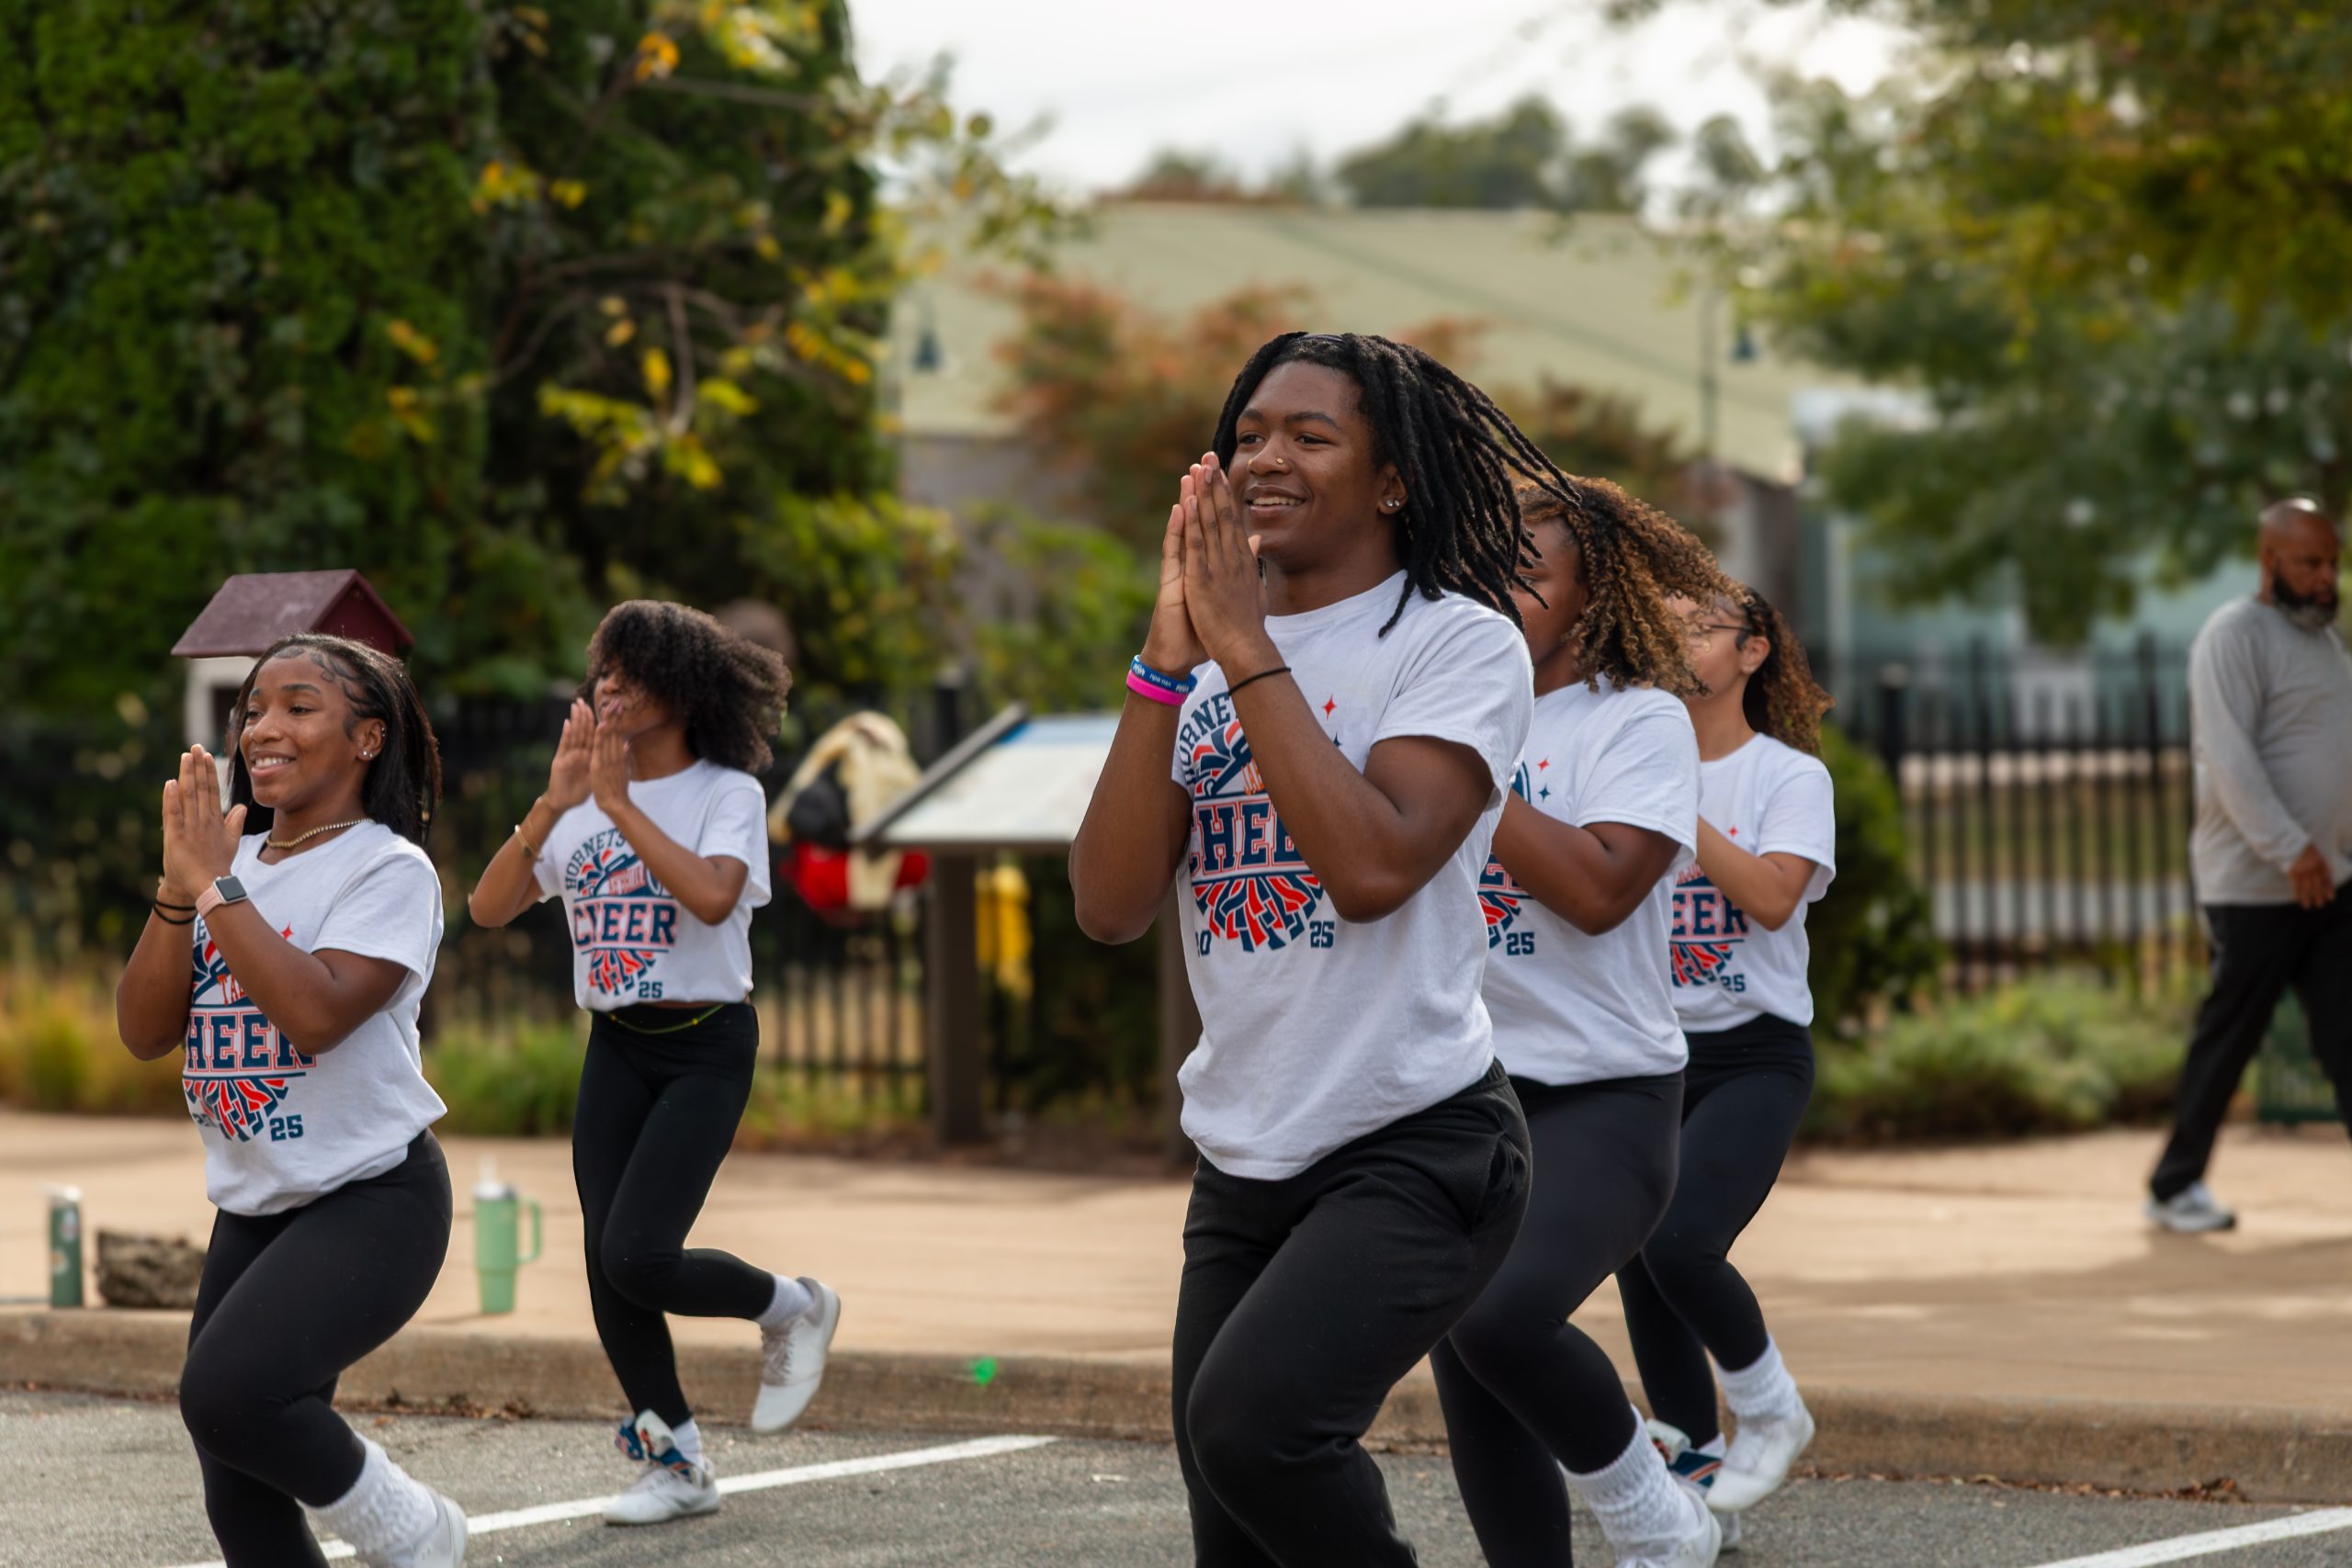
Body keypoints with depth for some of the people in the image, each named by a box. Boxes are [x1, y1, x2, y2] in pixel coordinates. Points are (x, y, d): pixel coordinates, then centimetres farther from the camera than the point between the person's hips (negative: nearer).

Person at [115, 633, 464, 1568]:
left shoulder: (390, 869, -10)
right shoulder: (232, 862, 9)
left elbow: (318, 1013, -25)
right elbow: (145, 1033, 2)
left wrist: (215, 886, -20)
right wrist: (178, 889, -10)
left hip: (371, 1200, -7)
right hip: (252, 1208, 7)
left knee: (226, 1391, -29)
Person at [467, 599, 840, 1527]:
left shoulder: (727, 793, -6)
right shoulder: (582, 808, 9)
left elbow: (712, 895, -26)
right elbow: (489, 908, -1)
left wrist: (619, 803, -22)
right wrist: (552, 806, -13)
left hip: (706, 1046, -5)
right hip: (614, 1048, 5)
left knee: (638, 1256, -17)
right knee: (607, 1267, 0)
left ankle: (791, 1309, 11)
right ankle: (675, 1462, 15)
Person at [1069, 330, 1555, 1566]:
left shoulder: (1459, 643, -6)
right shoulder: (1209, 666, 11)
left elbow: (1375, 866, -23)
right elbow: (1111, 906, -2)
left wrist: (1247, 649, -17)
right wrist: (1169, 659, -10)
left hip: (1414, 1150, -6)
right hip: (1242, 1165, 6)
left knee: (1250, 1418, -28)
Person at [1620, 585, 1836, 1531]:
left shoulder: (1789, 774, -2)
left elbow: (1771, 898, -18)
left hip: (1752, 1054, -4)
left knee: (1681, 1241, -23)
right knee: (1638, 1268, 0)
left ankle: (1770, 1409, 4)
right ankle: (1698, 1471, 16)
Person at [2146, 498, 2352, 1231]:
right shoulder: (2234, 636, -11)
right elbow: (2230, 758, -19)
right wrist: (2290, 850, -24)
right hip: (2256, 885, -8)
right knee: (2228, 1036, -1)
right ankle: (2175, 1186, 11)